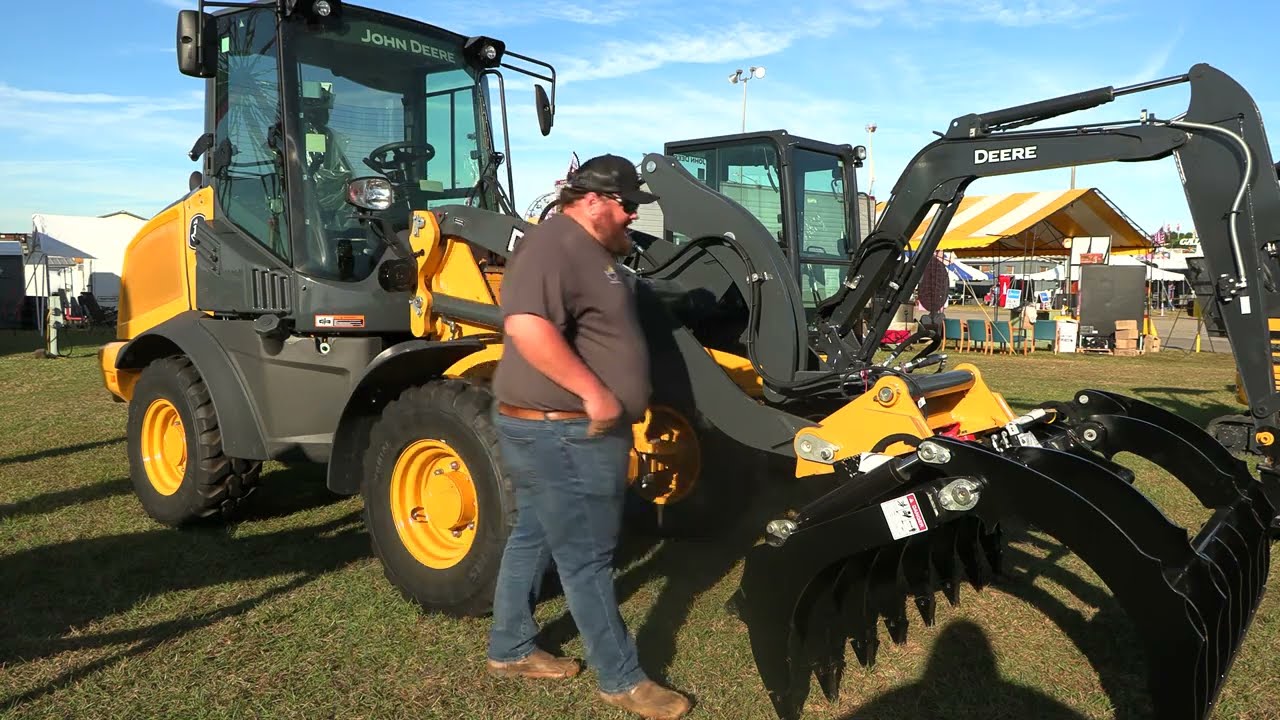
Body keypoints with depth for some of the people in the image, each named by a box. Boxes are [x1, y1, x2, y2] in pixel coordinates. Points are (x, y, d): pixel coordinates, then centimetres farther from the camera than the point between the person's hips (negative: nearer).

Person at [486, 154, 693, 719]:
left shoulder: (589, 249, 15)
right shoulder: (554, 245, -19)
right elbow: (527, 327, -34)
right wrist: (594, 394, -30)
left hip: (568, 428, 11)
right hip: (561, 433, -11)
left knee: (534, 537, 20)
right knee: (586, 557, 1)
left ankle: (510, 649, 35)